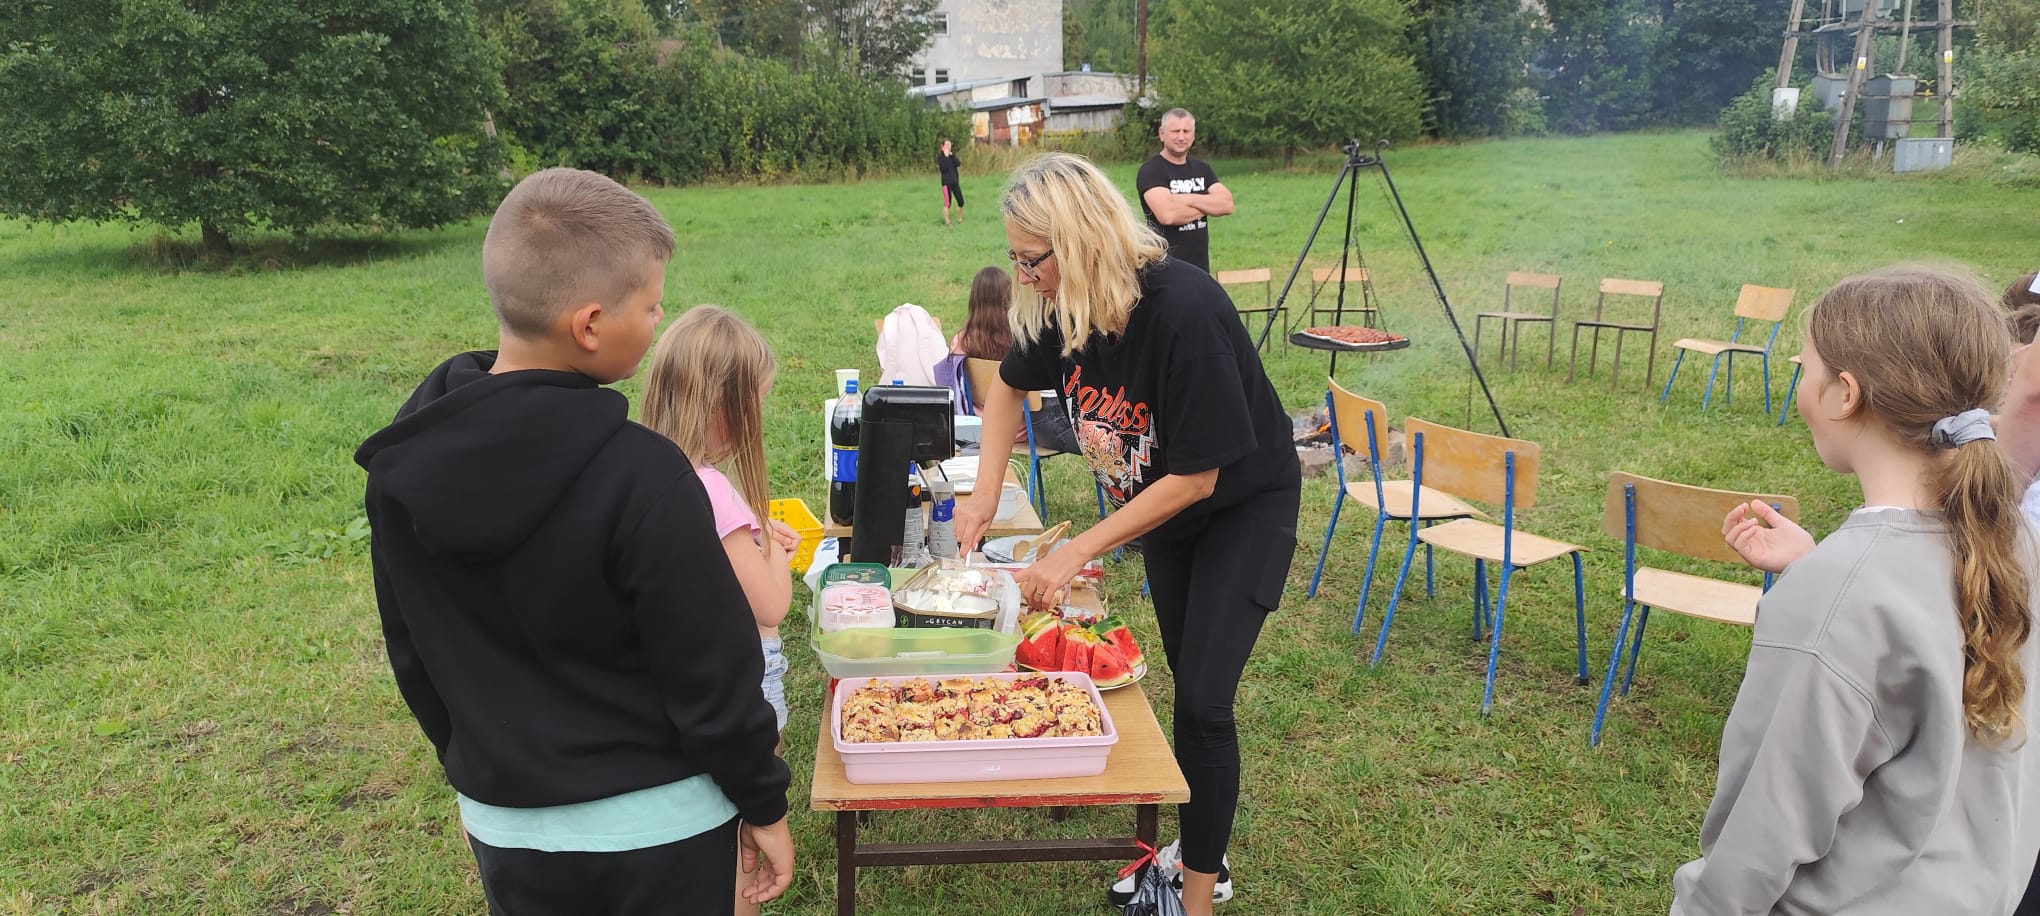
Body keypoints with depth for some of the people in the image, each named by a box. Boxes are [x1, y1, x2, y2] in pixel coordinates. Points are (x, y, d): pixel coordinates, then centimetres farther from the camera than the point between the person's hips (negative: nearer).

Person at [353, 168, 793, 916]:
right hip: (656, 825, -5)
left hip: (506, 826, 5)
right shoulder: (640, 474, -26)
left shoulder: (403, 460, -7)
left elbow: (412, 652, 5)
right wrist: (764, 803, -4)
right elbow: (711, 673, -19)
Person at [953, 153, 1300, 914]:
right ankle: (1201, 852, 34)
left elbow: (1196, 477, -30)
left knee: (1202, 700, -10)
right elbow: (1010, 386, 6)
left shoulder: (1184, 311, -36)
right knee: (1188, 685, 16)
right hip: (1162, 506, 7)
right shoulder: (1067, 305, -15)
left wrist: (1077, 553, -29)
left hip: (1243, 507, -7)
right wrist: (985, 494, -7)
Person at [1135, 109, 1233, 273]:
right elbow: (1167, 214, -23)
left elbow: (1227, 204, -1)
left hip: (1201, 266, 7)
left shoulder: (1202, 168, 13)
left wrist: (1189, 199, -14)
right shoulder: (1151, 170, -7)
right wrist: (1207, 205, -6)